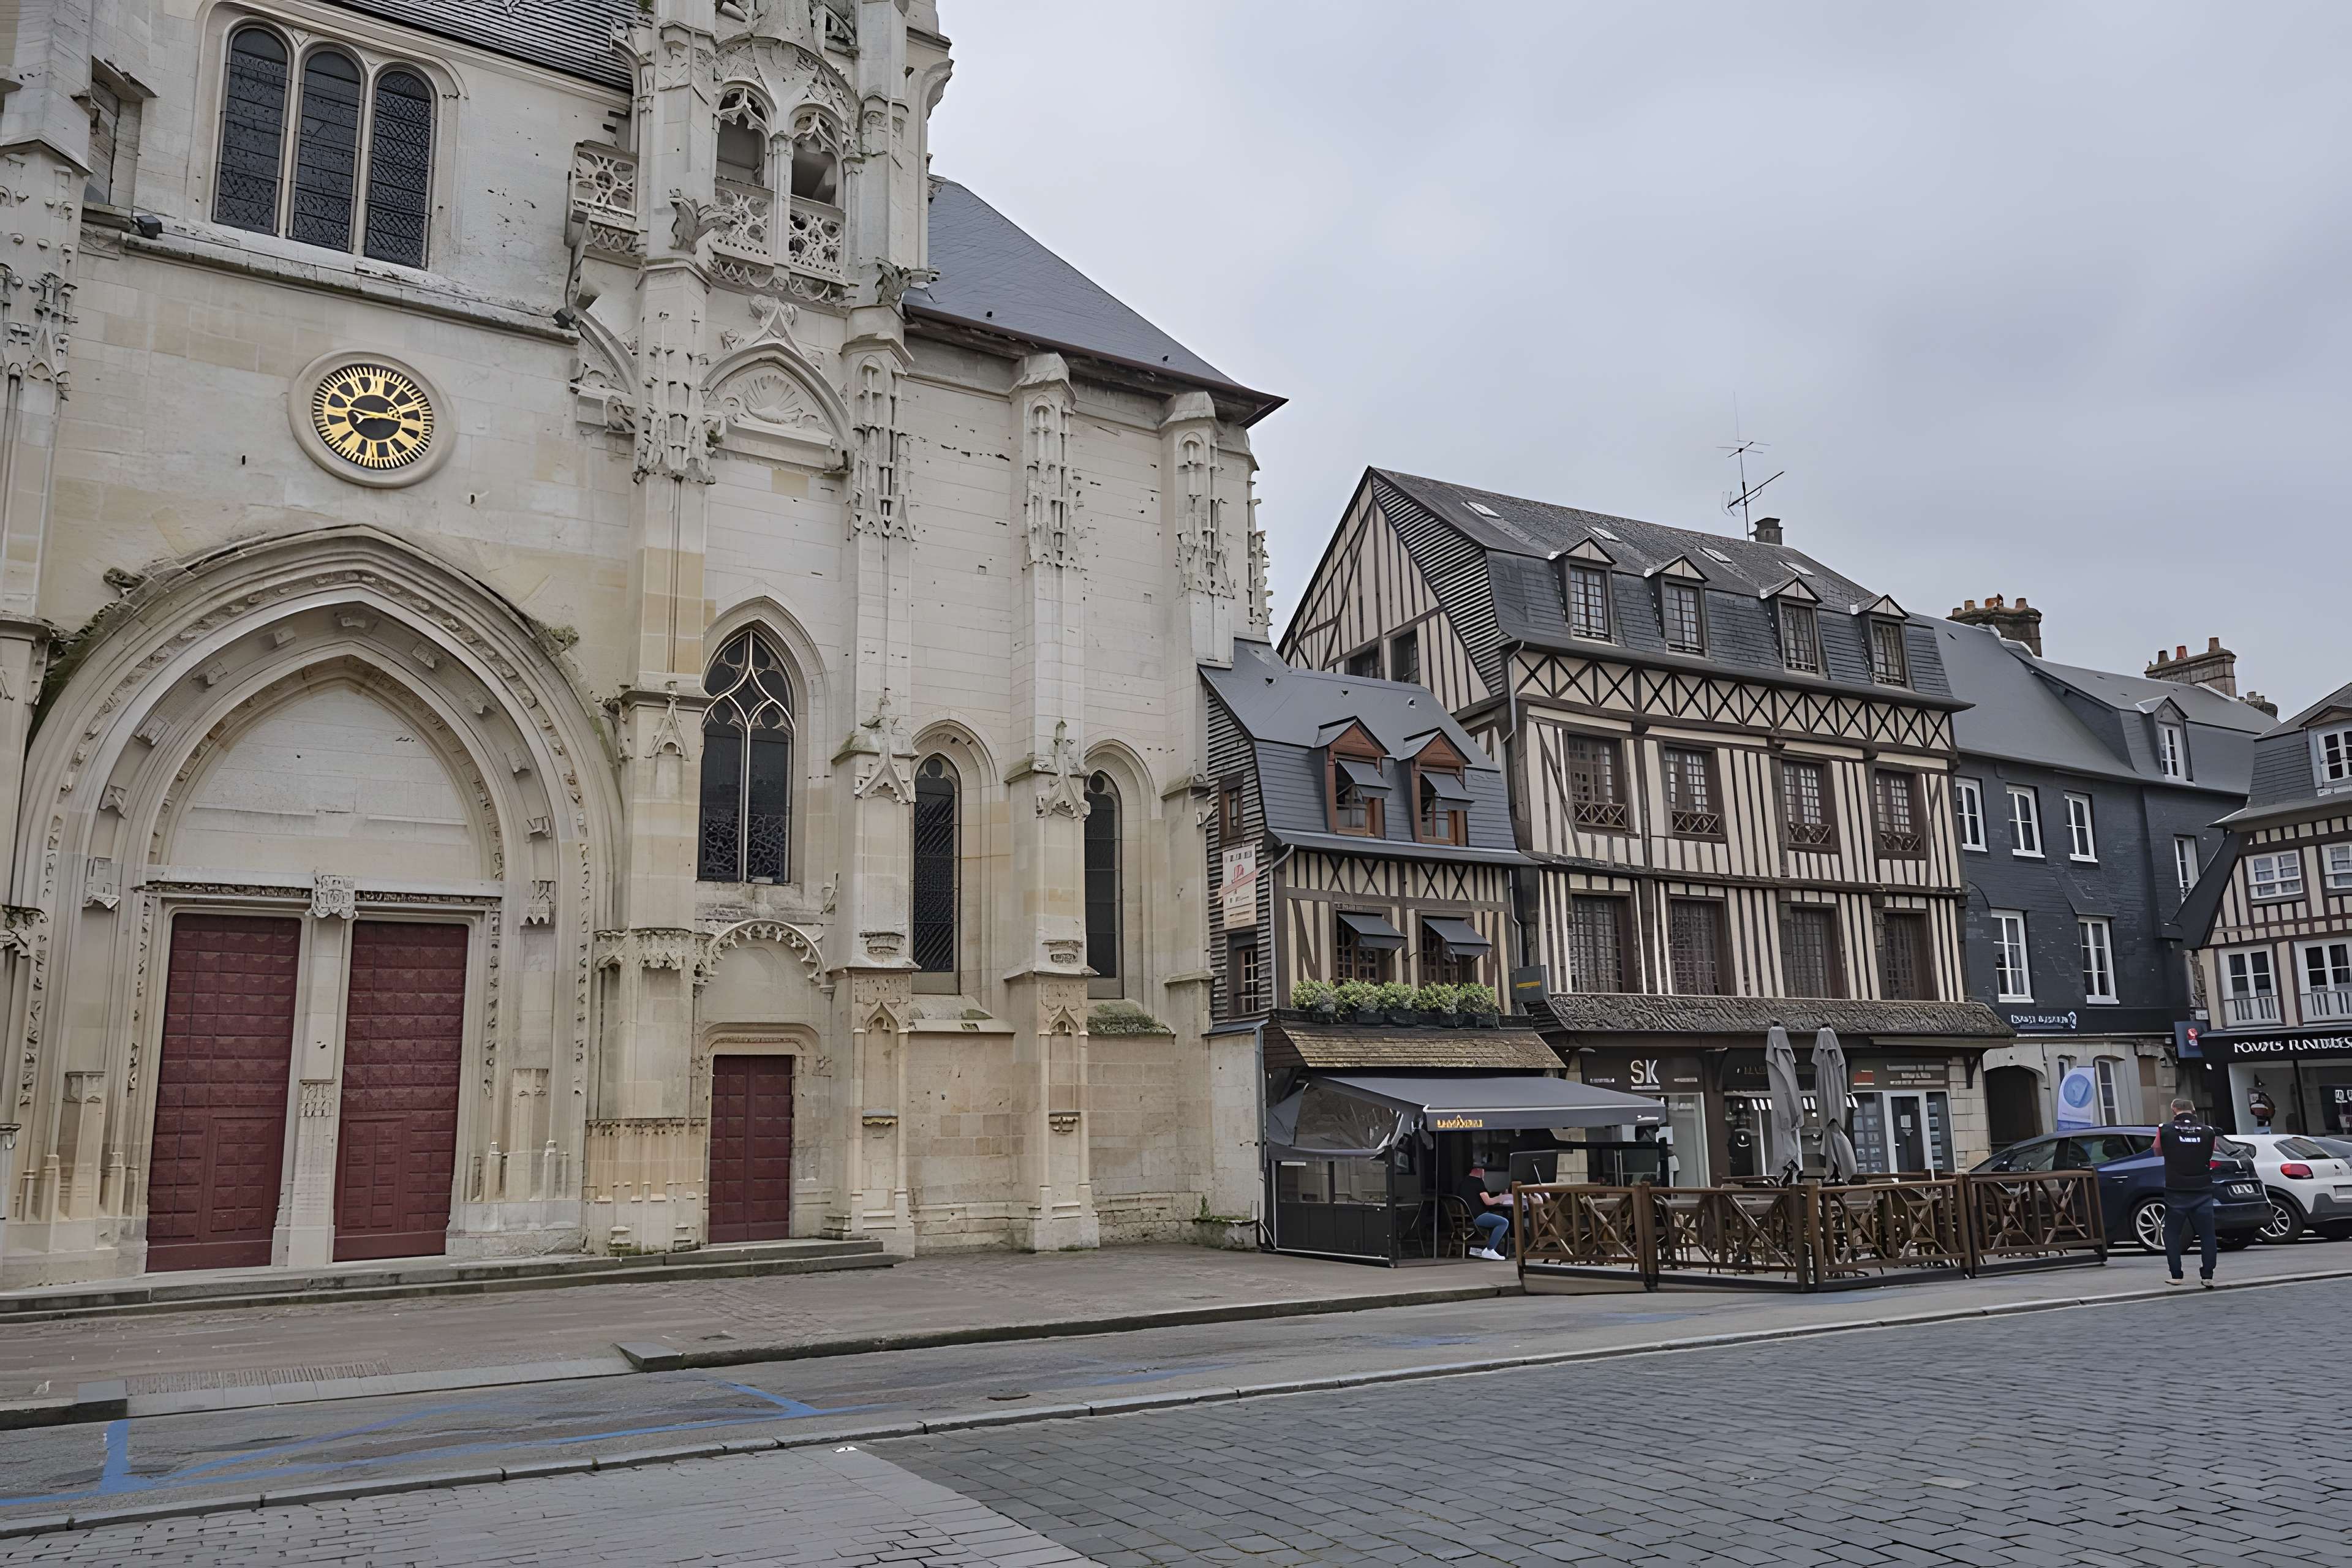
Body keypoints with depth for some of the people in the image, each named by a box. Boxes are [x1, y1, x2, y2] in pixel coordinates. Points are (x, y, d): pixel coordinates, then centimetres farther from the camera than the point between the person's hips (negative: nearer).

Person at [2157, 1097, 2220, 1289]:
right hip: (2202, 1192, 2)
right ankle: (2208, 1276, 4)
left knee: (2172, 1234, 8)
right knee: (2207, 1235, 9)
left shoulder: (2165, 1130, -5)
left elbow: (2157, 1151, 11)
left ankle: (2177, 1276, 4)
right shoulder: (2208, 1132, 0)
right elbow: (2211, 1153, 13)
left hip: (2176, 1193, -2)